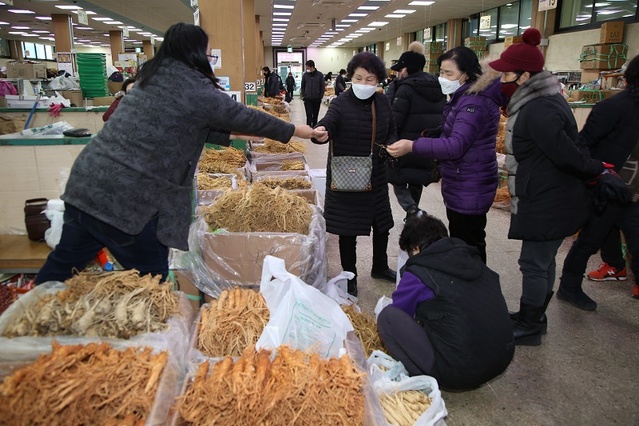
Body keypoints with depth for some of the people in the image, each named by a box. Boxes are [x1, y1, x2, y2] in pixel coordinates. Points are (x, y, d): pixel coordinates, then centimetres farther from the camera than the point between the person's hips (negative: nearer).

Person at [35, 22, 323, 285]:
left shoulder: (152, 78, 15)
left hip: (85, 182, 9)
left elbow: (196, 127, 21)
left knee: (64, 263, 20)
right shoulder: (193, 87, -8)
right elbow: (245, 117, 0)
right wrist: (300, 131, 12)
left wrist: (237, 135, 24)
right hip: (125, 199, -8)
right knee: (151, 279, 9)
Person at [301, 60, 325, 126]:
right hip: (307, 99, 0)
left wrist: (320, 97, -2)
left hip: (317, 99, 0)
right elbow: (302, 86, 10)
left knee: (315, 115, 10)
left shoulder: (319, 75, -2)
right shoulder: (305, 75, 2)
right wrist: (303, 96, 2)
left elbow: (322, 87, 2)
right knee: (309, 115, -7)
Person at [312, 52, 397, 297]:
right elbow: (327, 124, -31)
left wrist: (391, 147, -6)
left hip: (376, 177, 6)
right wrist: (320, 134, -55)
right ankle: (350, 277, 26)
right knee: (348, 230, 5)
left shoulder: (382, 102, 3)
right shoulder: (341, 103, -13)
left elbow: (391, 132, 16)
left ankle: (380, 267, 43)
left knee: (382, 224, 19)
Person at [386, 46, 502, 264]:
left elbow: (456, 145, -30)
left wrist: (412, 146, -33)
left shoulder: (474, 102, -22)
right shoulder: (463, 97, 13)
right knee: (459, 242, 22)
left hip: (469, 189, -11)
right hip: (459, 185, 11)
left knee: (469, 246, -1)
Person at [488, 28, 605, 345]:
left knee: (534, 264, 2)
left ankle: (528, 329, 17)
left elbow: (566, 154, -22)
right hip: (546, 199, 10)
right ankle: (534, 316, 35)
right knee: (543, 260, 19)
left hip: (549, 203, -10)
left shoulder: (539, 110, -24)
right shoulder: (538, 102, 10)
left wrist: (597, 169, -7)